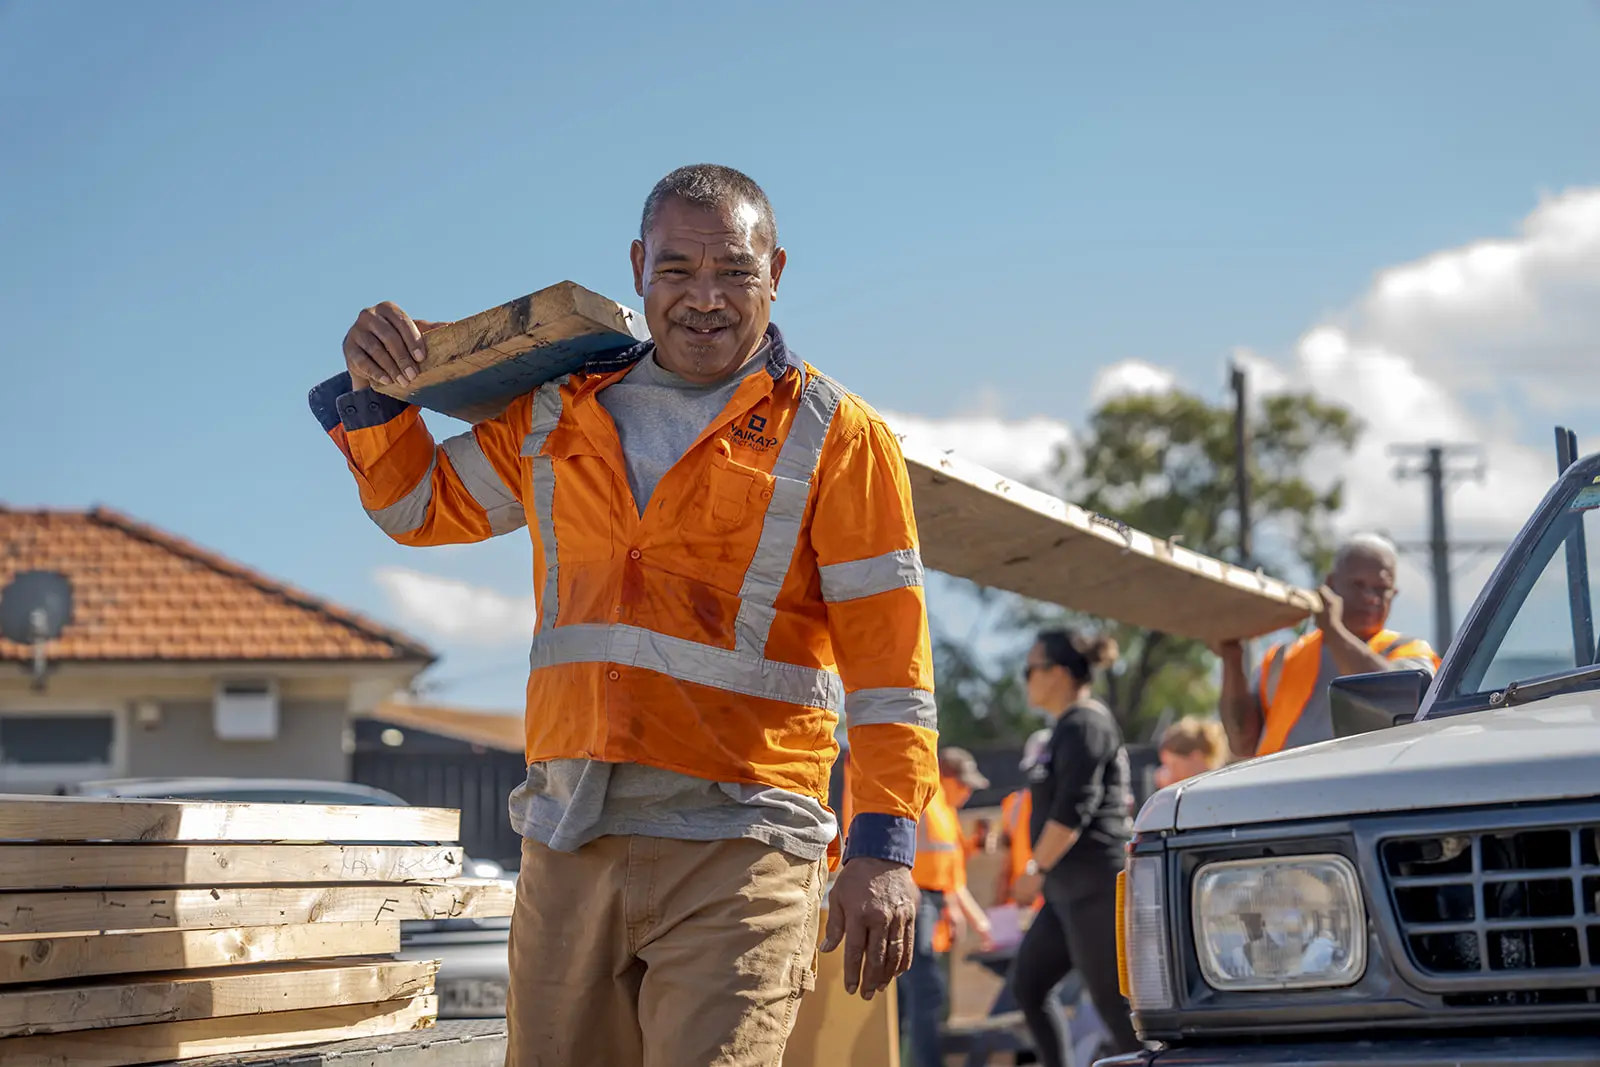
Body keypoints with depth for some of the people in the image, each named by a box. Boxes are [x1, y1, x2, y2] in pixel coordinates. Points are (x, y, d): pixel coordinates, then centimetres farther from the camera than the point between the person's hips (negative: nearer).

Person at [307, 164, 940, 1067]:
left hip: (736, 854, -4)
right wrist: (374, 396, 9)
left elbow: (887, 655, -3)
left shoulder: (834, 436, 2)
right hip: (569, 849, 5)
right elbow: (422, 504, 29)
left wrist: (884, 849, -11)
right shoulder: (560, 414, 15)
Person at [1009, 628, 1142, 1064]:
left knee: (1113, 1001, -8)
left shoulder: (1085, 725, -13)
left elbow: (1072, 811, -20)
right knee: (1026, 984, 9)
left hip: (1095, 886, -11)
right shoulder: (1069, 727, 18)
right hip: (1070, 889, 11)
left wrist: (1038, 868, -13)